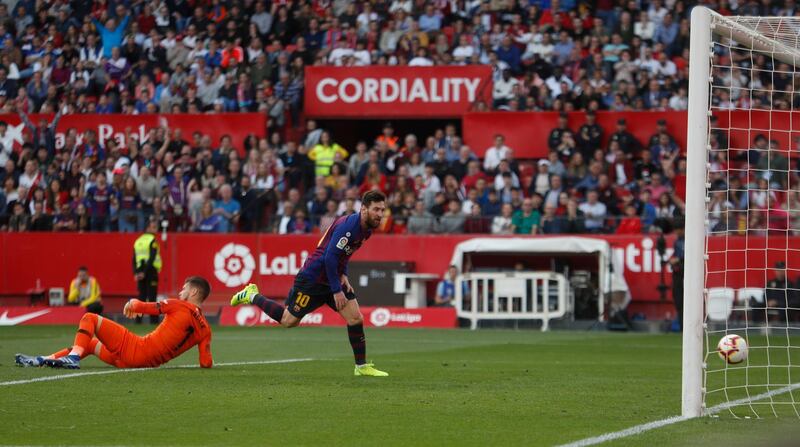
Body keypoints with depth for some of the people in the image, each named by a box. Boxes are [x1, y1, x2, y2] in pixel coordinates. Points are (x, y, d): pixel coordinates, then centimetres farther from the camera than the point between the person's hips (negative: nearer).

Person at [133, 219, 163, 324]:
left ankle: (138, 319, 6)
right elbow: (152, 258, -16)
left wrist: (136, 273, 4)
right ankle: (154, 320, -8)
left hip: (140, 271, 6)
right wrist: (144, 272, -15)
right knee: (151, 297, -5)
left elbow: (134, 259, 9)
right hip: (151, 271, -6)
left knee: (141, 297, 9)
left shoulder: (138, 240, 13)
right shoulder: (152, 240, -7)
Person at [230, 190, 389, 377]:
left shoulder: (365, 228, 4)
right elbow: (329, 257, -27)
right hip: (313, 278, -8)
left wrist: (343, 275, 6)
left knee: (356, 318, -3)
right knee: (289, 321, 3)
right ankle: (252, 296, 22)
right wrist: (336, 290, -23)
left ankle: (361, 367, 5)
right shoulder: (348, 225, -25)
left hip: (332, 278, 8)